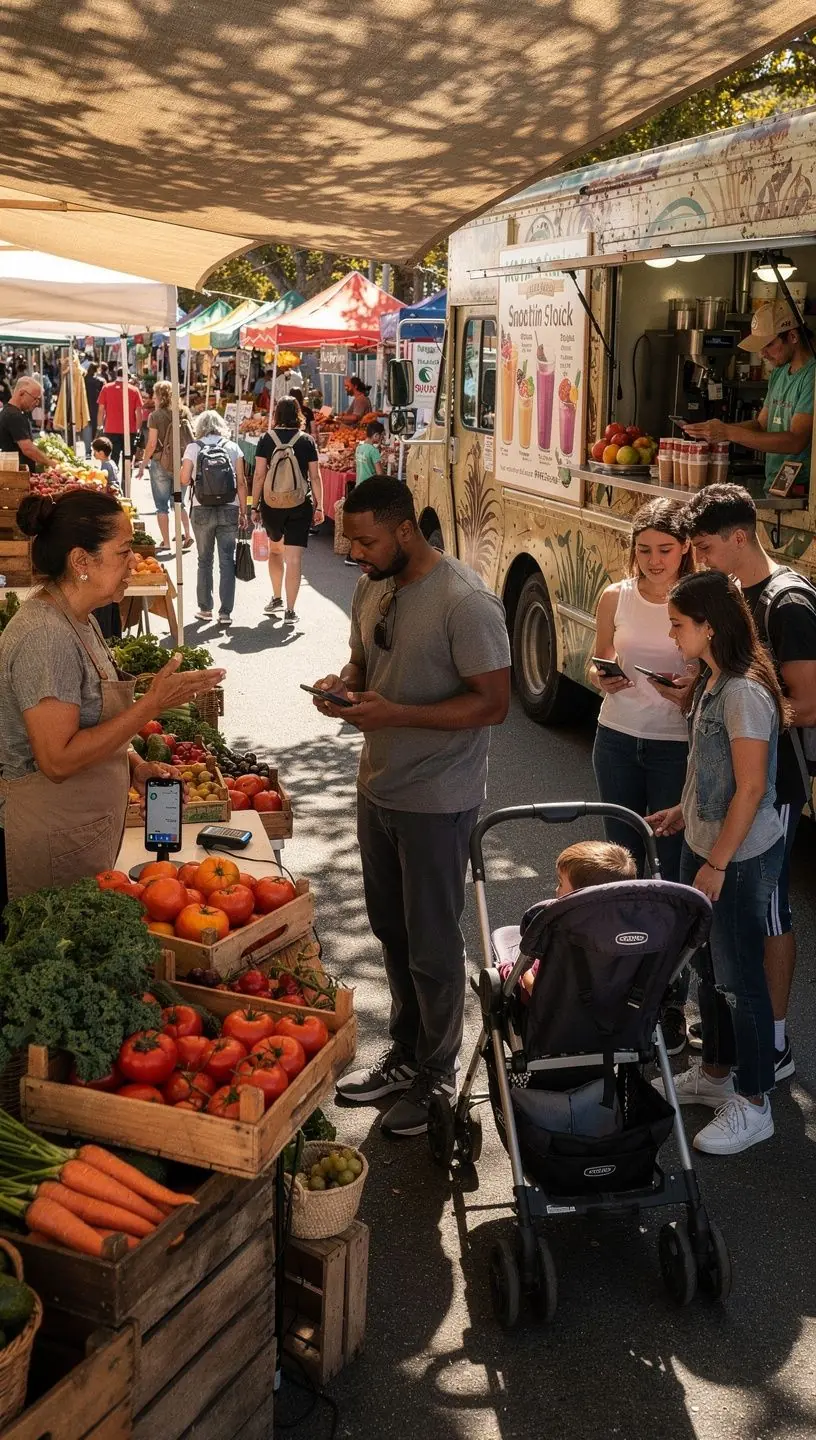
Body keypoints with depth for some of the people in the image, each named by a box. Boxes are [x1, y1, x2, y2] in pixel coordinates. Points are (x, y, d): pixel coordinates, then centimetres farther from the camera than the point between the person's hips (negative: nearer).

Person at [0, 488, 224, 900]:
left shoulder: (78, 620, 7)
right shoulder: (45, 636, -23)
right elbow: (57, 760, -27)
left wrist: (132, 765, 2)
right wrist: (153, 704, -26)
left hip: (87, 827, 9)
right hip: (55, 840, -9)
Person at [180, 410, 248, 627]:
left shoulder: (193, 448, -1)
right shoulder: (232, 447, 3)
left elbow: (184, 480, -5)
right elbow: (241, 482, -1)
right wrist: (243, 512, 5)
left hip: (202, 510, 0)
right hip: (229, 510, 0)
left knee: (204, 560, 11)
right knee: (227, 561, 2)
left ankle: (205, 608, 15)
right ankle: (225, 612, -1)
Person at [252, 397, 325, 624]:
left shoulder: (266, 439, 0)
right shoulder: (307, 441, 0)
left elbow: (259, 475, -2)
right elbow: (315, 476, 0)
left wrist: (255, 506, 4)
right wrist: (319, 507, 6)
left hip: (272, 503, 1)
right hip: (300, 504, -1)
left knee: (275, 549, 24)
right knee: (294, 557, -3)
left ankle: (276, 598, 32)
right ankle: (290, 610, -6)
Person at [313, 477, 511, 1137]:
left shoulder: (465, 601, -21)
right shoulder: (372, 587, 4)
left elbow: (494, 703, -22)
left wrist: (395, 714, -27)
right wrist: (345, 683, -6)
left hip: (436, 803, -8)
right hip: (378, 787, 8)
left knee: (432, 946, 6)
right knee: (392, 932, 20)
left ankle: (438, 1077, 26)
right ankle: (406, 1054, 39)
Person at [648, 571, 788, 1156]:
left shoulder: (744, 692, -23)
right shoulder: (712, 681, 7)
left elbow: (751, 787, -24)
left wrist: (717, 865, -21)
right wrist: (682, 813, 17)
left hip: (741, 857, -9)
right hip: (705, 845, 9)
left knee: (738, 975, 1)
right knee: (708, 964, 19)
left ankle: (753, 1104, 14)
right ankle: (715, 1073, 36)